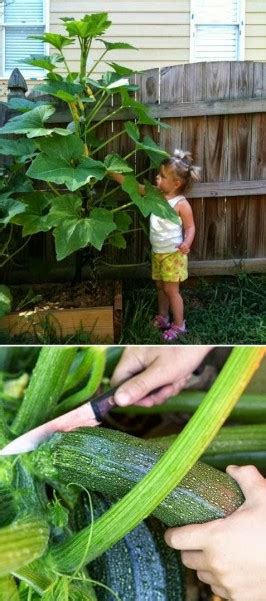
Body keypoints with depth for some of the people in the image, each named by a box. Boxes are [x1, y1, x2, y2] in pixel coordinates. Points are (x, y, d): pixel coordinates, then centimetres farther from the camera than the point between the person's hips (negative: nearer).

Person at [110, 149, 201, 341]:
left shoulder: (181, 204, -17)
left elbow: (190, 227, -14)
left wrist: (187, 243, -34)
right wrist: (112, 172, -2)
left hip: (173, 254, -7)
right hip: (157, 252, 7)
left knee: (171, 289, -1)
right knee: (160, 287, 18)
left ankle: (179, 325, 13)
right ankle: (163, 318, 35)